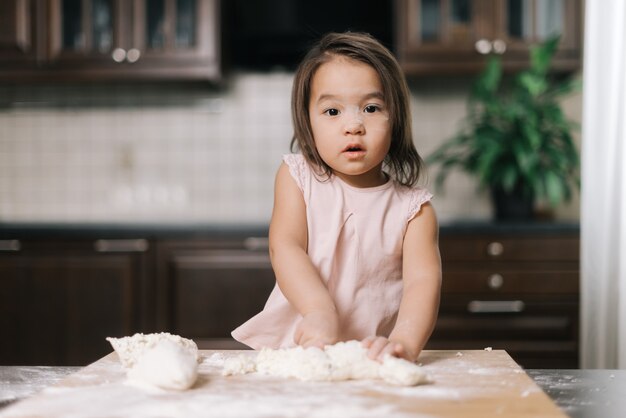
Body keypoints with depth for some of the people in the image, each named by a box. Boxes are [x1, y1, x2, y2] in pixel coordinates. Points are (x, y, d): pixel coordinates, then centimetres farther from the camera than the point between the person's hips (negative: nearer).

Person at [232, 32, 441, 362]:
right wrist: (320, 311, -28)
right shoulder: (297, 177, 5)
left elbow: (423, 278, -13)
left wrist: (405, 341, -34)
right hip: (298, 346, -1)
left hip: (373, 357, 1)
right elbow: (285, 247, -10)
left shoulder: (412, 207, 1)